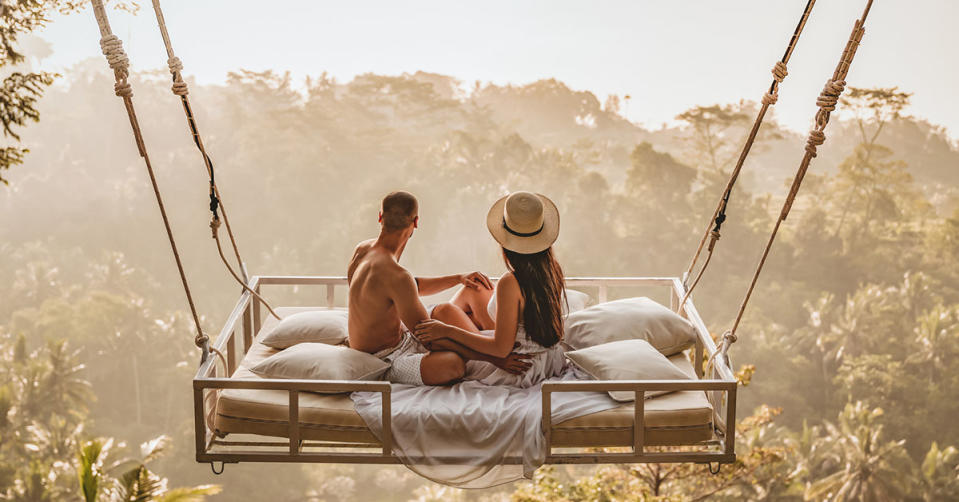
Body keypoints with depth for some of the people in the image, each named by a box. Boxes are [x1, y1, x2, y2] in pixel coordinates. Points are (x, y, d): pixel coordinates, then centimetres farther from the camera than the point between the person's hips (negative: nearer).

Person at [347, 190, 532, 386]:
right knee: (454, 363, -33)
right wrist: (492, 358, -26)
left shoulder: (363, 249, 1)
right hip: (385, 362, -11)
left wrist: (458, 279, 7)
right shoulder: (395, 275, -30)